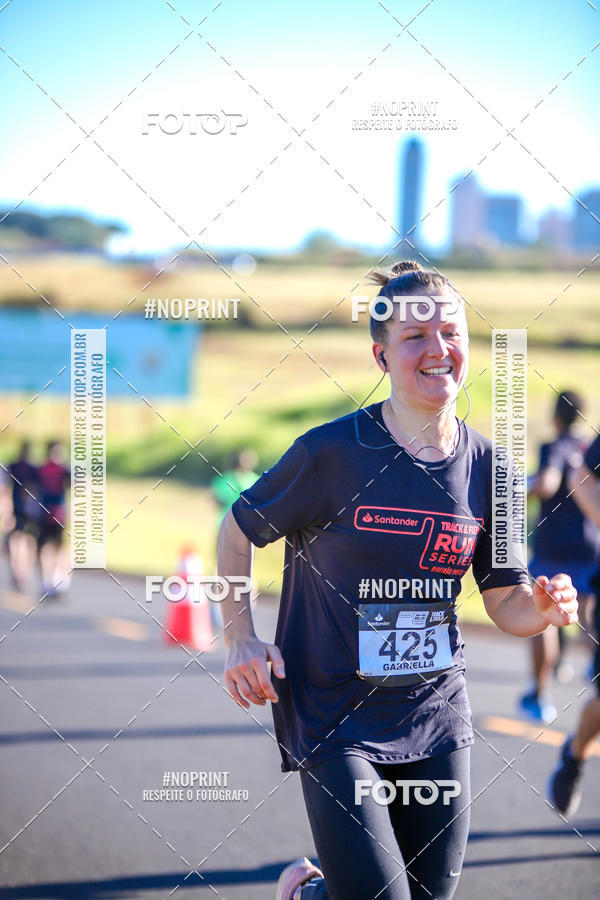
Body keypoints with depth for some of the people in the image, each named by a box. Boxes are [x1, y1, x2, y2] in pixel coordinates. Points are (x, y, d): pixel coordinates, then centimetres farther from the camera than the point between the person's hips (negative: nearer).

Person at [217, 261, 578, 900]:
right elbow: (237, 531, 2)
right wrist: (240, 639, -8)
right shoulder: (333, 452, -12)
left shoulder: (485, 465, 1)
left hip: (436, 716, 5)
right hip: (333, 716, -5)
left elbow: (505, 602, 7)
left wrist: (543, 608, -15)